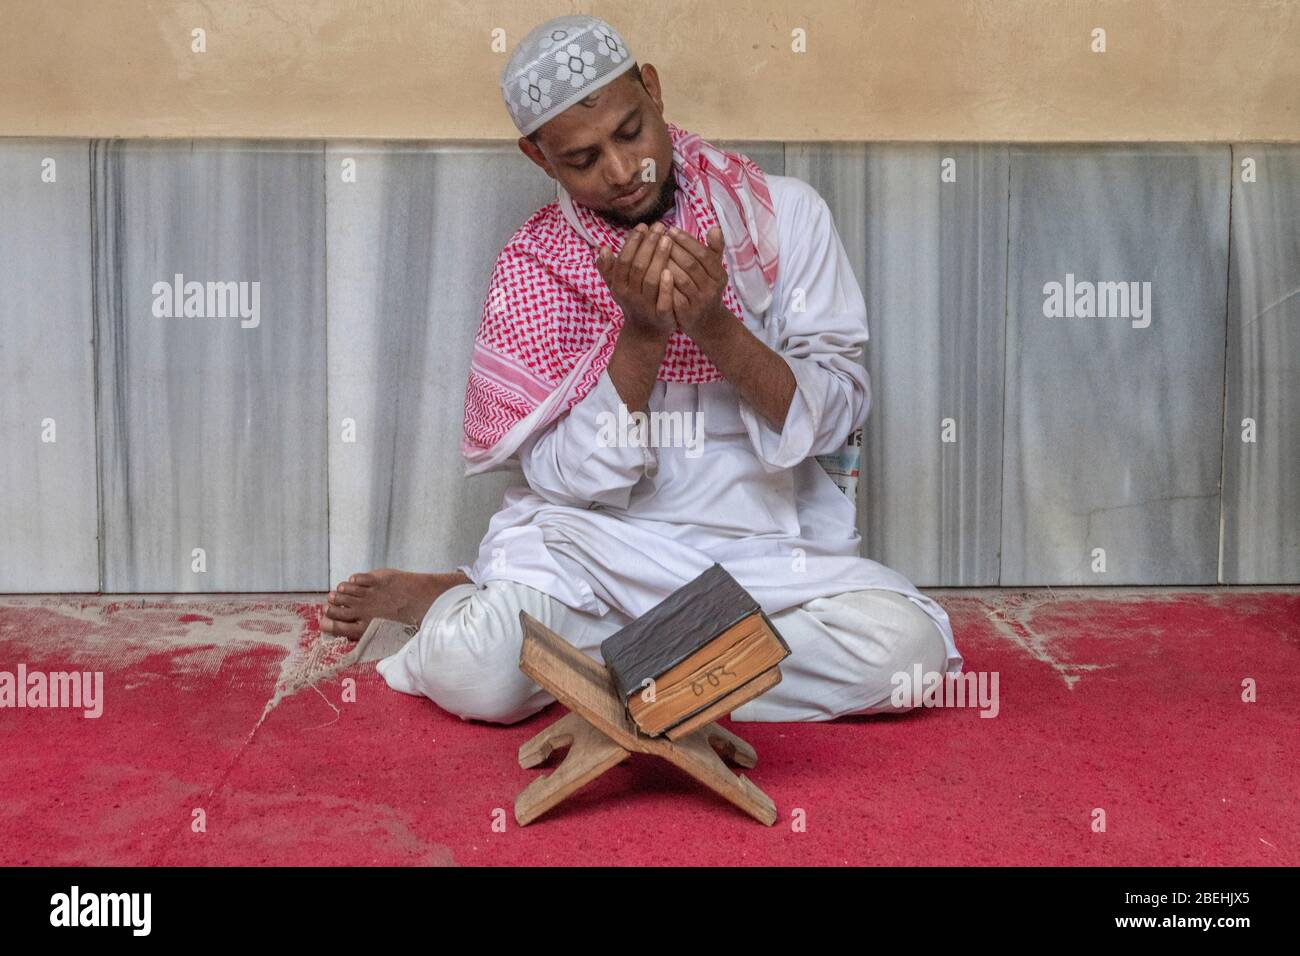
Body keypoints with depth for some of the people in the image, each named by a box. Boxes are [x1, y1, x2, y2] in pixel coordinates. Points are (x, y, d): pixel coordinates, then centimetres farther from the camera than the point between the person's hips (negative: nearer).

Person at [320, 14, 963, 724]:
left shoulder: (780, 212, -2)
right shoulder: (532, 266, -1)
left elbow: (836, 416, -6)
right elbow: (569, 478, -7)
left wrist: (714, 325, -22)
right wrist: (642, 331, -20)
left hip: (765, 544, 3)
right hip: (601, 541, -2)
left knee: (905, 645, -26)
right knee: (473, 672, -30)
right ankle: (448, 602, 8)